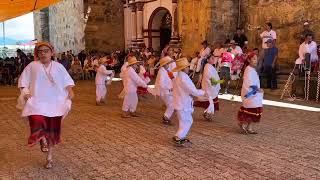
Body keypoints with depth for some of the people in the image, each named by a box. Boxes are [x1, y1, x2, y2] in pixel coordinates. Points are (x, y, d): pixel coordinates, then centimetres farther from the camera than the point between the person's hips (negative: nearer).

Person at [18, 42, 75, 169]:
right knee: (37, 121, -29)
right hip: (38, 102, -1)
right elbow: (23, 80, 6)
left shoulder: (58, 66, 6)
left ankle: (49, 157, 23)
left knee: (52, 129, 7)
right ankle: (43, 139, 4)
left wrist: (70, 91, -8)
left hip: (55, 103, 1)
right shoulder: (32, 66, 3)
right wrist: (25, 92, -10)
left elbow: (67, 80, 9)